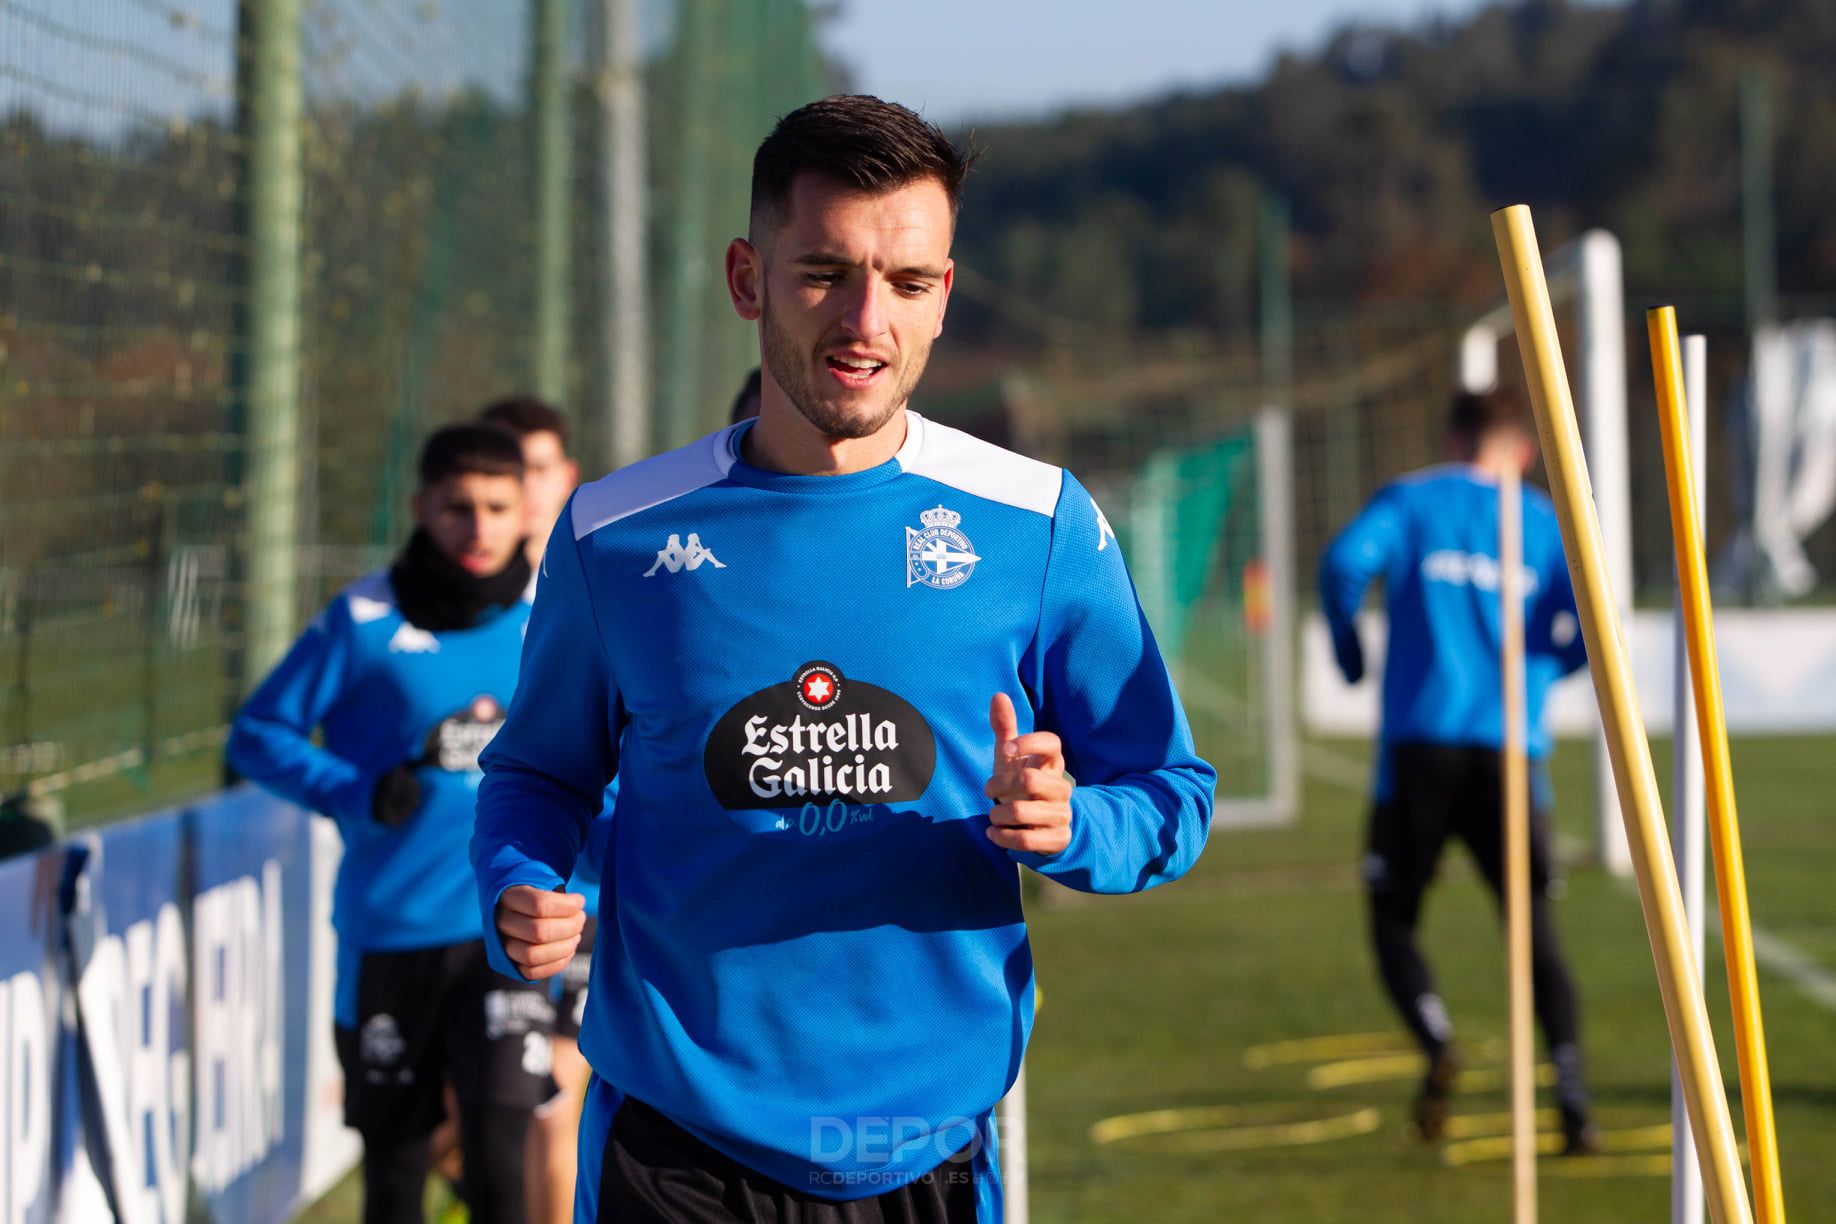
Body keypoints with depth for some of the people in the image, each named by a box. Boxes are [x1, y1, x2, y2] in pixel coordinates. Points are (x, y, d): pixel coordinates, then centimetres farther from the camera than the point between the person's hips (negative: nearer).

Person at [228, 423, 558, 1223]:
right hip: (388, 932, 0)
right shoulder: (364, 621, -3)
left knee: (498, 1159, -13)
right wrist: (359, 794, -12)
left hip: (508, 927, 0)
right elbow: (257, 734, 1)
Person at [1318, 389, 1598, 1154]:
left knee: (1393, 918, 10)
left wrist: (1348, 653, 5)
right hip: (1513, 746, 1)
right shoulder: (1544, 522, 11)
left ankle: (1437, 1042, -18)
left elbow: (1346, 562, -12)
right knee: (1534, 927, 7)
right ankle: (1572, 1098, -8)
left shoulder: (1410, 500, 7)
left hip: (1421, 739, -1)